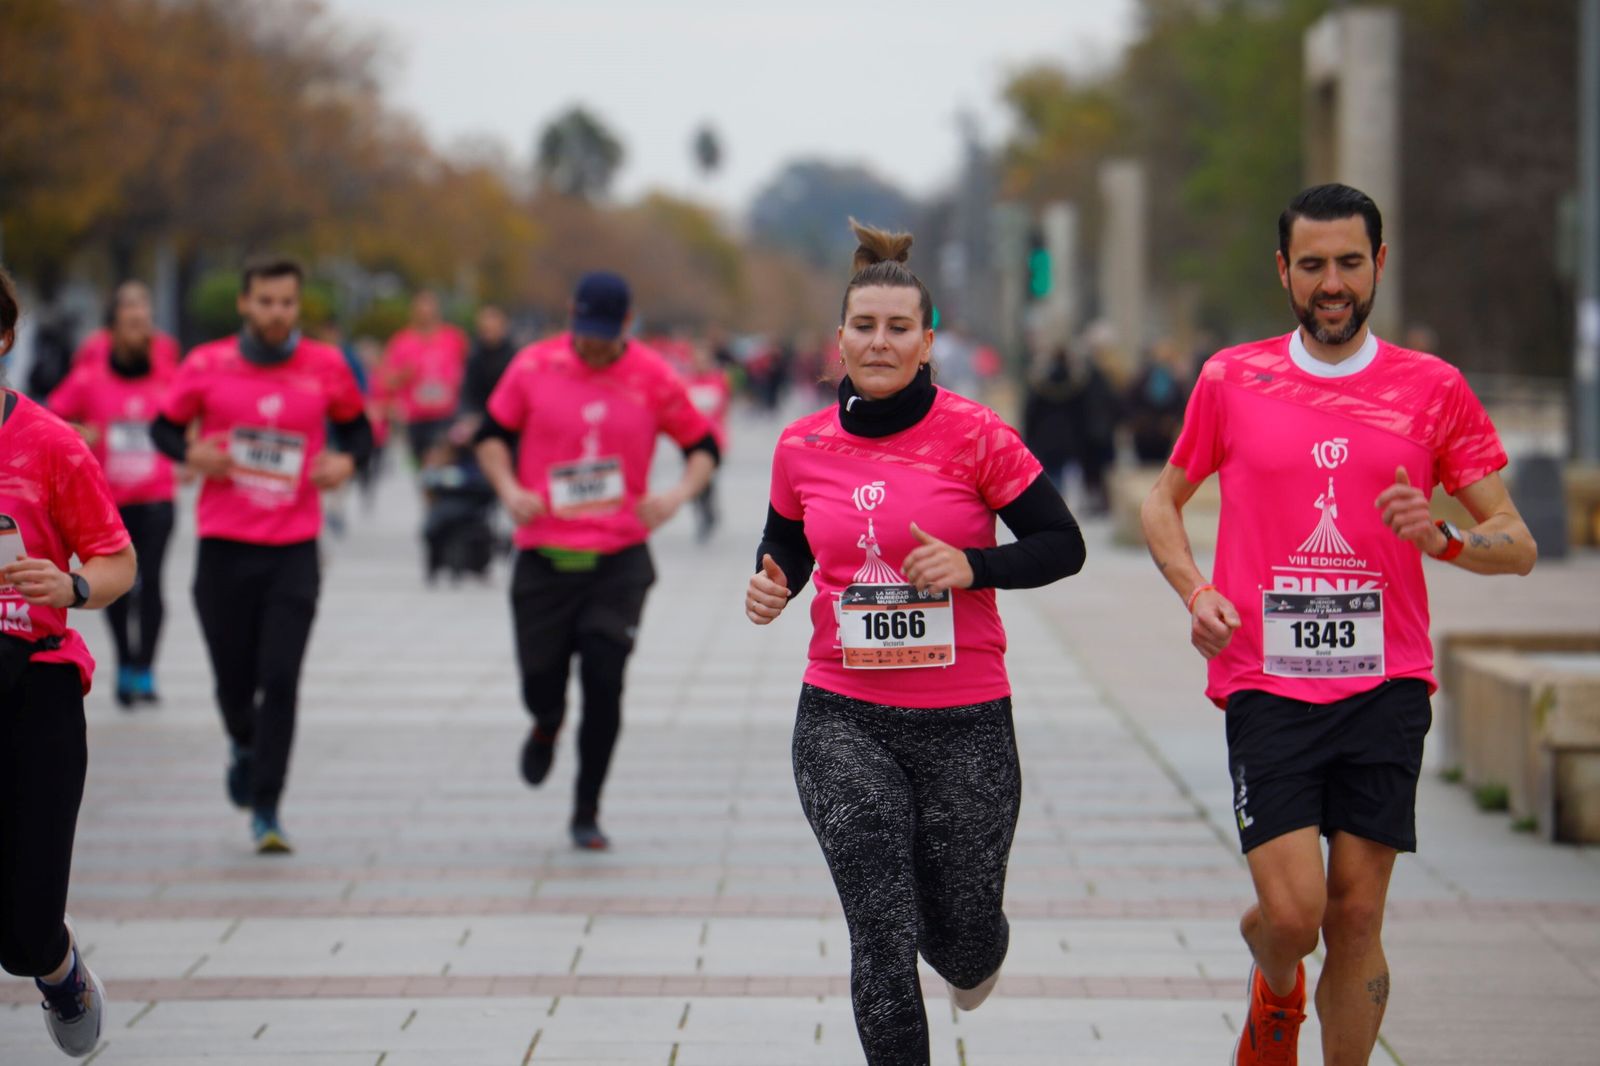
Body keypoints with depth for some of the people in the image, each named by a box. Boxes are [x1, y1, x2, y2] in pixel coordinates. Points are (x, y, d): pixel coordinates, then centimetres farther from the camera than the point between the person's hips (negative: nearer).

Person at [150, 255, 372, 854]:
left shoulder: (326, 367, 1)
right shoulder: (207, 366, -1)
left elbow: (356, 426, 16)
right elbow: (165, 427, 11)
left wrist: (347, 460, -5)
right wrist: (191, 452, -10)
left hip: (294, 550, 0)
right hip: (223, 546, 1)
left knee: (280, 680, -10)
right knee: (233, 678, 7)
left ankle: (266, 811, -4)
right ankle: (244, 745, 43)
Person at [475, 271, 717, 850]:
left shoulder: (652, 377, -1)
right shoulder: (534, 366, 0)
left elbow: (703, 444, 9)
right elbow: (492, 433, 12)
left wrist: (679, 494, -10)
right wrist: (508, 488, -6)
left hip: (620, 561, -1)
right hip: (544, 557, 1)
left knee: (604, 682, -10)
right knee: (540, 686, 4)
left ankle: (587, 813, 5)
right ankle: (547, 726, 44)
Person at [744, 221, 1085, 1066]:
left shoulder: (974, 435, -8)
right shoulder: (803, 447, 2)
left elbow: (1062, 545, -5)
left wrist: (971, 566, -21)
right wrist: (772, 588, -3)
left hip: (965, 719, -1)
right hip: (843, 718, 1)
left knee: (961, 939, 11)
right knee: (881, 934, -11)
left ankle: (974, 953, 49)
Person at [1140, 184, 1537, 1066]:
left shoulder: (1433, 389, 5)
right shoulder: (1231, 380, 6)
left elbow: (1516, 546, 6)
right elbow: (1163, 503, 19)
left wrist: (1442, 537, -15)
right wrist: (1195, 593, 1)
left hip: (1386, 684, 1)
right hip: (1266, 684, -1)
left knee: (1357, 916, -1)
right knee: (1293, 911, -10)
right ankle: (1275, 990, 25)